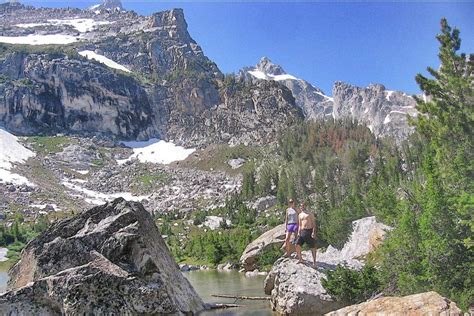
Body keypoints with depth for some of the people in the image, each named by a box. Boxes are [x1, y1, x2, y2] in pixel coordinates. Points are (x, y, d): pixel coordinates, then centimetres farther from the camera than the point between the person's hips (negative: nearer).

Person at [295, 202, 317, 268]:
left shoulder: (310, 214, 6)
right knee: (297, 245, -5)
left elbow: (314, 224, 0)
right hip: (303, 232, 4)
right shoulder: (300, 215, 19)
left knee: (313, 247, -3)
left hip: (310, 231, -4)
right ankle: (300, 259, 10)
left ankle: (314, 262, 6)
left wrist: (313, 232, -12)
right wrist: (299, 232, 6)